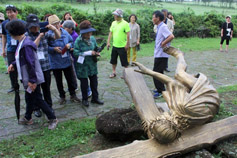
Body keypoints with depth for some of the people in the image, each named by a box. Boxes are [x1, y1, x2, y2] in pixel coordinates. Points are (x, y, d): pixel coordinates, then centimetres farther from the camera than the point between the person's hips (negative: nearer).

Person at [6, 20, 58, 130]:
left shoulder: (26, 45, -24)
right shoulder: (22, 43, 7)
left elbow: (31, 63, -26)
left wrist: (32, 80, -24)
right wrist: (13, 64, 11)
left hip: (32, 79, -10)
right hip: (28, 79, 10)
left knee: (37, 99, 0)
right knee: (29, 98, 22)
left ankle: (52, 119, 12)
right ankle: (27, 118, 40)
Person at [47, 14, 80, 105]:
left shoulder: (65, 32, 3)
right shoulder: (48, 34, -11)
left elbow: (72, 42, 14)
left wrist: (69, 45, -7)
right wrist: (54, 49, -24)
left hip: (67, 61, 3)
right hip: (55, 63, -3)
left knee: (70, 79, 12)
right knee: (59, 81, 12)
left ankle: (73, 95, 28)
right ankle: (62, 96, 30)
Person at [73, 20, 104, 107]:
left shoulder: (92, 38, 0)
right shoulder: (78, 40, -17)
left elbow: (96, 48, 15)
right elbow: (75, 52, -23)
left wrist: (97, 53, -8)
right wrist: (89, 53, -25)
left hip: (92, 64, 5)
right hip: (82, 65, -4)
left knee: (94, 81, 13)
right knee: (84, 83, 9)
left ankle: (95, 98, 30)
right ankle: (85, 99, 28)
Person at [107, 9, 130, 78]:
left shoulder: (125, 24, -11)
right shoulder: (113, 23, 7)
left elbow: (128, 34, -13)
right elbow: (110, 33, 11)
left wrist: (127, 44, -15)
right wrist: (108, 42, 5)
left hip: (122, 46, -6)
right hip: (114, 46, 6)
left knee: (124, 61, 3)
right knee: (113, 60, 13)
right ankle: (114, 72, 28)